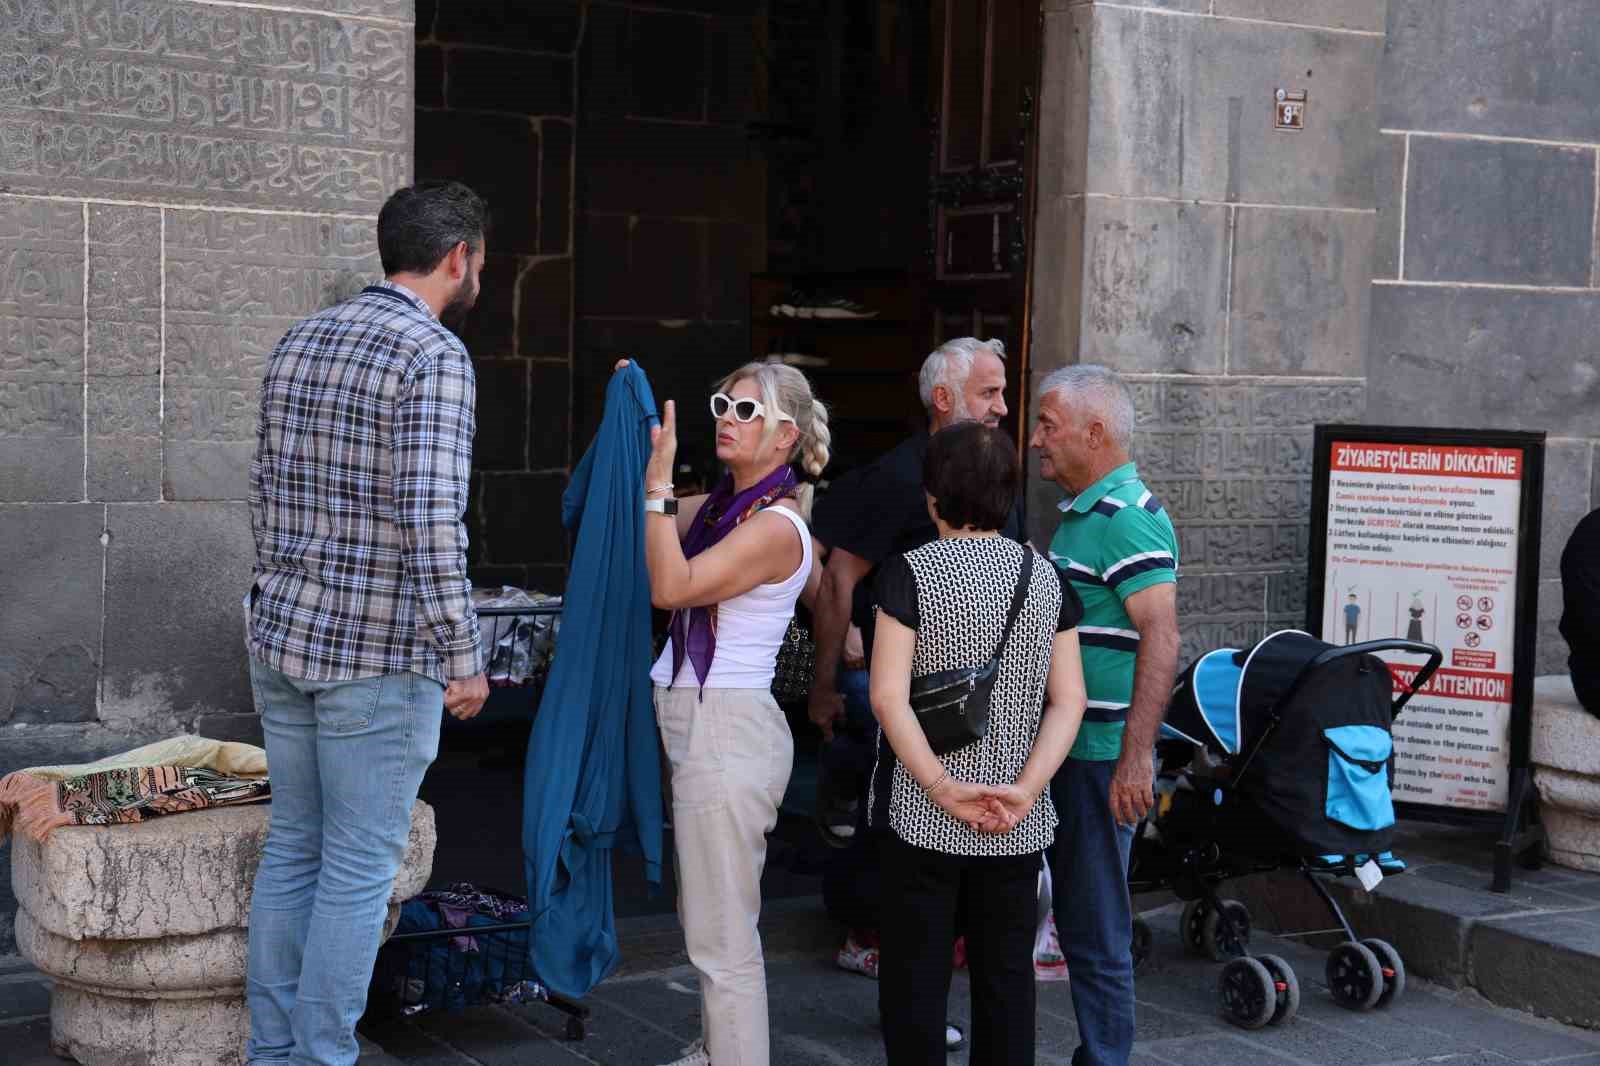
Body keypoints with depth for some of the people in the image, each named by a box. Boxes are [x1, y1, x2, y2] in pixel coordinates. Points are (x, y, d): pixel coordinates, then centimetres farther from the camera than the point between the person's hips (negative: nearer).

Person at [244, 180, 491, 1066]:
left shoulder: (297, 342, 10)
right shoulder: (434, 355, -14)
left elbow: (265, 493, 15)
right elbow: (430, 519, -22)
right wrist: (464, 656, -16)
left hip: (284, 635, 8)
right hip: (380, 652, -8)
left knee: (292, 848, 16)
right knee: (361, 867, 2)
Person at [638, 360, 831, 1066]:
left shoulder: (777, 526, -15)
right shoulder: (720, 506, 11)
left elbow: (671, 586, -24)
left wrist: (658, 479, -23)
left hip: (726, 730, -10)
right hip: (700, 723, 10)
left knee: (722, 935, -4)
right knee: (709, 920, 20)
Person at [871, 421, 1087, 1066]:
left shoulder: (910, 573, -7)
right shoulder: (1047, 578, 3)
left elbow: (888, 695, -15)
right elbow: (1068, 700, -3)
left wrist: (943, 786, -14)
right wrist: (1027, 787, -9)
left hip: (925, 817, -3)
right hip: (1018, 825, 3)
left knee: (915, 974, 6)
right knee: (1006, 974, 12)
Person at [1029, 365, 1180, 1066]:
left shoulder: (1126, 519, -17)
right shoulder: (1082, 512, 16)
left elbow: (1161, 637, -25)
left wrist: (1136, 757, -29)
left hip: (1101, 758, -10)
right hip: (1065, 748, 10)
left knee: (1095, 929, -3)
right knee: (1079, 919, 16)